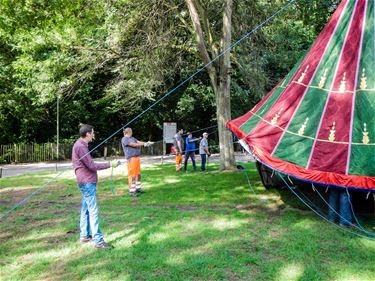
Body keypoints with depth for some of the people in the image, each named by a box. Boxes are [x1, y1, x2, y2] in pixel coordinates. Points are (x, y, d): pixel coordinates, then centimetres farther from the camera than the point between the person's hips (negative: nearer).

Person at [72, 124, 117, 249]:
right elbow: (92, 165, -19)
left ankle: (84, 235, 24)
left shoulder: (81, 145, 14)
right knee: (93, 211, -9)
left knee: (86, 209, 15)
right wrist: (109, 164, -14)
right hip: (87, 183, -10)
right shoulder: (80, 146, -18)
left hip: (87, 182, 10)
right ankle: (98, 241, -7)